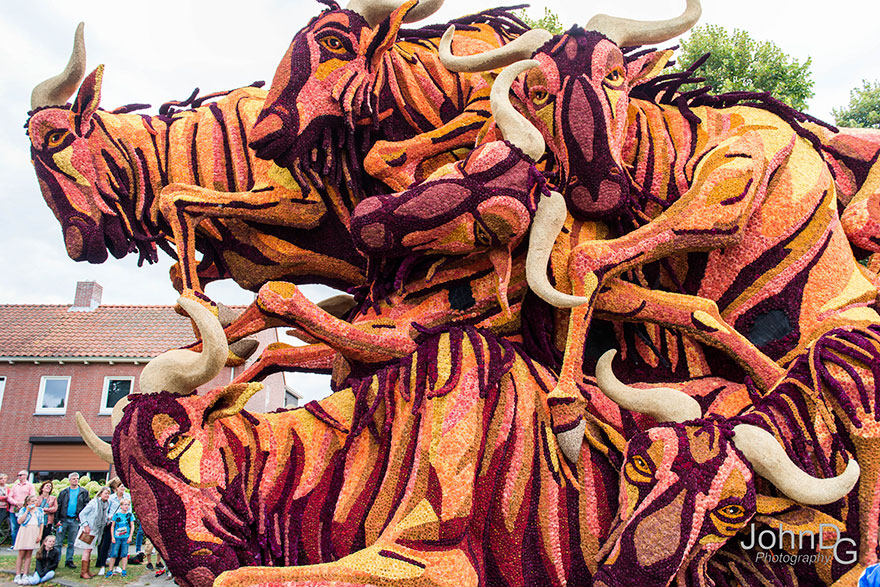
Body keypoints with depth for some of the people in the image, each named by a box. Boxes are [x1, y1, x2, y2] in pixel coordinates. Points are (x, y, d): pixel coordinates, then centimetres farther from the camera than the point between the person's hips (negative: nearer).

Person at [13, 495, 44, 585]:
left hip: (34, 533, 2)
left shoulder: (40, 510, 11)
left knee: (28, 555, 3)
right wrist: (27, 510, -10)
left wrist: (40, 535, 1)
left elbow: (41, 523, 9)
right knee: (21, 554, -2)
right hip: (24, 532, -2)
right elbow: (19, 521, -11)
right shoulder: (23, 509, 4)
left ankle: (25, 575, 4)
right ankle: (18, 575, 2)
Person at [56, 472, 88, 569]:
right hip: (63, 520, 0)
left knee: (71, 543, 7)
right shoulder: (64, 492, 6)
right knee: (59, 542, 1)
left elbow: (86, 506, 4)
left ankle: (69, 561, 14)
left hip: (75, 520, 0)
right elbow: (58, 506, 4)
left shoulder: (84, 492, 5)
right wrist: (58, 519, -5)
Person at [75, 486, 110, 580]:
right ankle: (83, 572, -1)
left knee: (89, 550, 11)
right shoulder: (94, 503, -12)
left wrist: (107, 521, 3)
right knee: (87, 550, -6)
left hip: (97, 531, 7)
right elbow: (82, 514, -9)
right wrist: (85, 525, -16)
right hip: (89, 530, -7)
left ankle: (86, 571, 15)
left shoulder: (106, 504, 8)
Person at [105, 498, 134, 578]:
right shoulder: (116, 515, 2)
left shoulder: (130, 515, 4)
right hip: (116, 537, -1)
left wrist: (130, 537, -1)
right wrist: (112, 537, -1)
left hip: (126, 538, 1)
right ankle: (110, 570, 10)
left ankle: (123, 570, 10)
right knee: (114, 554, -2)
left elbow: (132, 526, 6)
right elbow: (112, 526, 5)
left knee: (124, 554, 2)